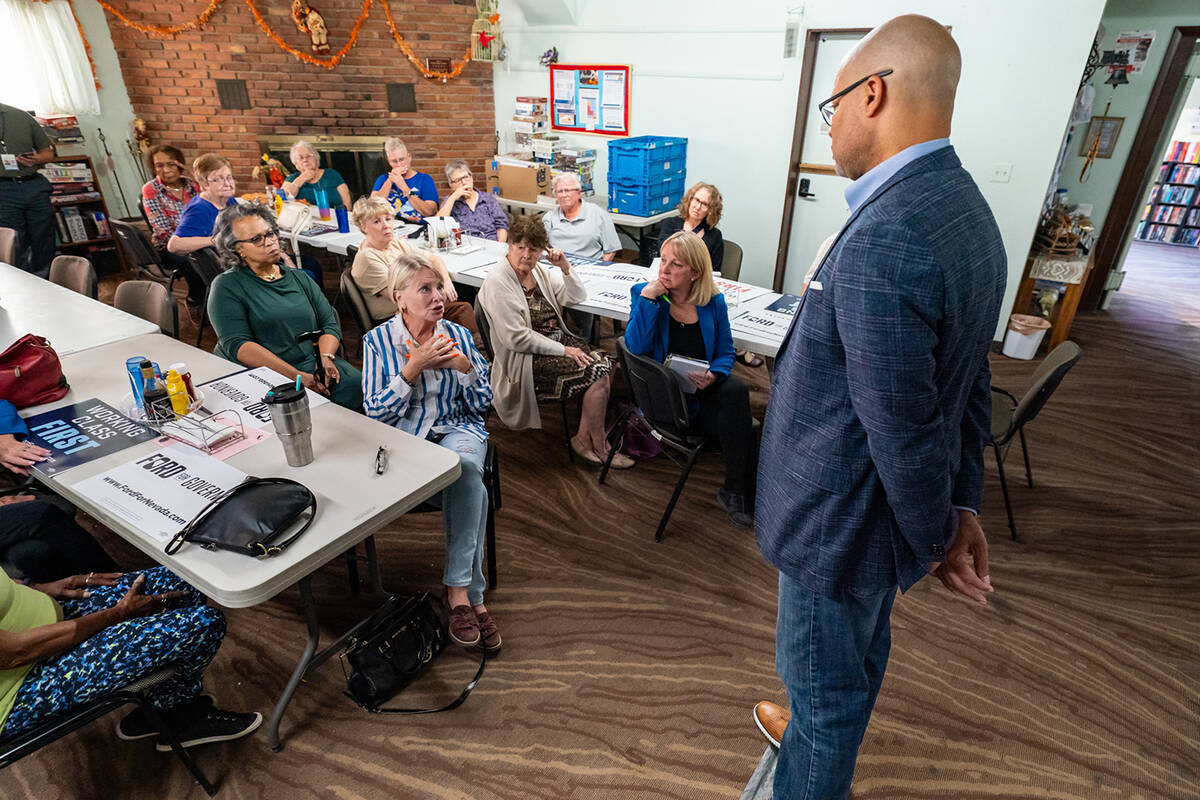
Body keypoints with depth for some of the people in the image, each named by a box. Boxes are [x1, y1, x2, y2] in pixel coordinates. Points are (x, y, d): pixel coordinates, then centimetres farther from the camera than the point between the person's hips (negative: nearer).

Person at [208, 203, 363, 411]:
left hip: (312, 368, 4)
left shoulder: (300, 278, 18)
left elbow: (330, 323, 12)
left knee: (354, 384, -24)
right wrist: (296, 376, -21)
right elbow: (236, 345, -10)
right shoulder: (227, 286, 2)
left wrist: (326, 358, -12)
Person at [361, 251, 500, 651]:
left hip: (458, 429, 2)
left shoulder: (459, 336, 5)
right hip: (403, 438, -2)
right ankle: (472, 594, -16)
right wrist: (414, 366, -17)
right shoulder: (378, 340, -1)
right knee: (472, 486, -30)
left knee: (464, 467, -34)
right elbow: (377, 413, -7)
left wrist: (464, 366, -11)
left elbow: (482, 405, 6)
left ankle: (458, 588, -24)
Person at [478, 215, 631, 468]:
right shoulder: (498, 281, -14)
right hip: (525, 360, -8)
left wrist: (565, 268, -3)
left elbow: (578, 297, 14)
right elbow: (516, 338, -20)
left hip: (558, 341, 8)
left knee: (606, 361, -13)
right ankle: (598, 446, -3)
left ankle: (584, 439, -4)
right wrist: (563, 350, -19)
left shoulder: (539, 272, 11)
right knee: (598, 372, -20)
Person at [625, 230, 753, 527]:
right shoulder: (643, 293, -5)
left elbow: (725, 351, 9)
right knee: (741, 428, -22)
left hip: (703, 385, 4)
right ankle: (736, 491, 3)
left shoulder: (713, 301, 1)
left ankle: (736, 491, -15)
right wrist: (648, 297, -24)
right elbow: (636, 346, -20)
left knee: (736, 391, -31)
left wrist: (713, 375, -13)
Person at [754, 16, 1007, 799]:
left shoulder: (882, 239, -31)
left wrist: (936, 536, -9)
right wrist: (962, 505, 9)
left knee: (822, 679, 15)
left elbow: (904, 424, -26)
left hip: (843, 517, -9)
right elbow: (970, 385, 5)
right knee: (864, 643, 31)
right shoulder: (964, 209, 1)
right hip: (887, 505, 9)